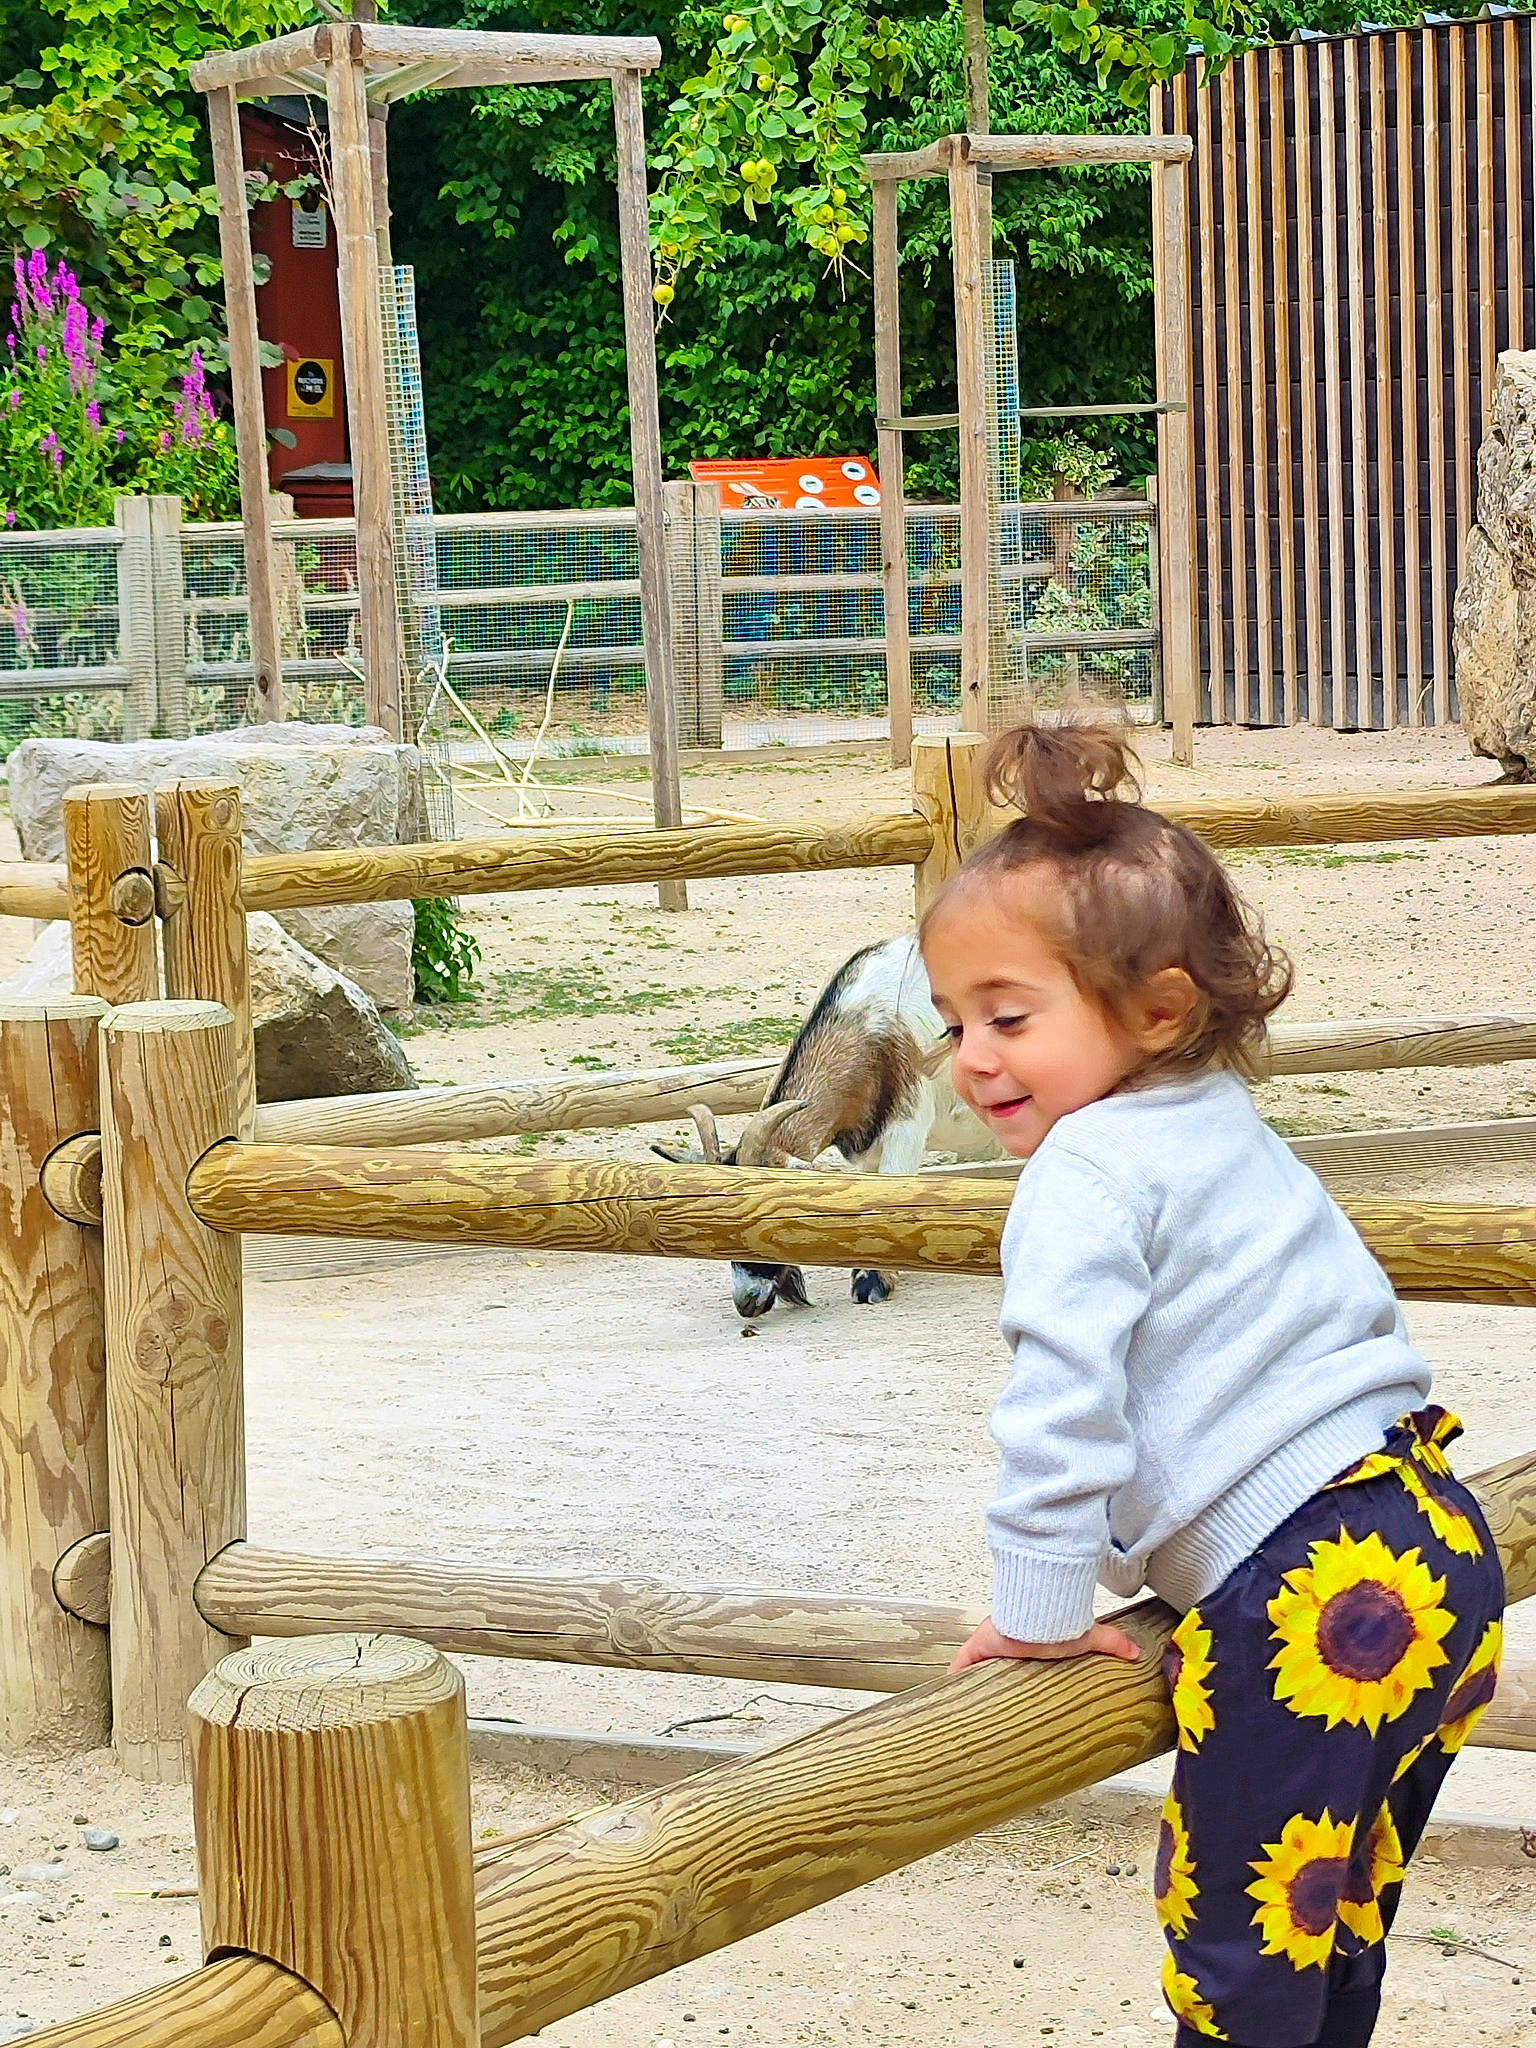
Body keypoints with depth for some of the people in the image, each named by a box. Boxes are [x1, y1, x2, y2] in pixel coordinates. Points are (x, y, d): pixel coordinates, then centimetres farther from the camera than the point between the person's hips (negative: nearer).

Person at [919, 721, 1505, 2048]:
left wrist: (1042, 1606, -8)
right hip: (1437, 1546, 10)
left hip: (1308, 1592, -10)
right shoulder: (1230, 1130, 19)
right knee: (1336, 1924, 21)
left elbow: (1065, 1396, -19)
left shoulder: (1089, 1171, -9)